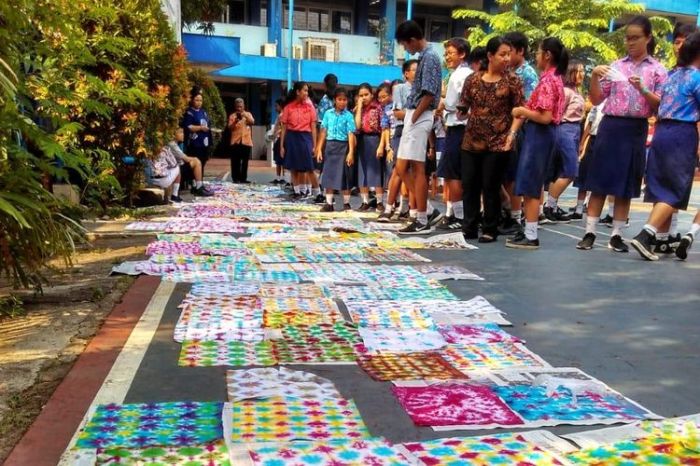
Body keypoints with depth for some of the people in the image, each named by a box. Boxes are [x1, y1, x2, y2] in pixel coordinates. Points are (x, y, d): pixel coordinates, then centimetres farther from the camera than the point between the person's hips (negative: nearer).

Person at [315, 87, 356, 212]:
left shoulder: (349, 116, -4)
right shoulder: (328, 113, 6)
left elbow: (351, 134, -9)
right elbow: (323, 132, 7)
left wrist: (351, 152, -17)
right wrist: (319, 149, 3)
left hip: (343, 146, -3)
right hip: (329, 145, 3)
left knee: (343, 175, 0)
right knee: (329, 174, 5)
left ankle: (346, 203, 11)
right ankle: (329, 203, 11)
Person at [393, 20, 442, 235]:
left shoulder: (429, 57, -13)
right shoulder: (424, 56, 16)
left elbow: (429, 94, -20)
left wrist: (413, 118, -13)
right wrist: (410, 117, 11)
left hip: (419, 118, -10)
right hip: (413, 117, 10)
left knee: (417, 169, -6)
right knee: (402, 168, 11)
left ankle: (422, 221, -1)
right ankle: (423, 207, 18)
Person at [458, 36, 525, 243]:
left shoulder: (512, 81, -1)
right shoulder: (473, 79, 6)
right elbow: (463, 108, 12)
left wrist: (511, 134, -14)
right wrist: (463, 113, -5)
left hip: (498, 142, -3)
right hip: (471, 140, 3)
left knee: (490, 186, 1)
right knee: (468, 184, 5)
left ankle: (490, 229, 13)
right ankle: (469, 227, 16)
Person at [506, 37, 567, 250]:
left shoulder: (547, 81, -16)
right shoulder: (553, 78, 14)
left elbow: (545, 117, -22)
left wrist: (522, 111, -10)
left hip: (539, 134, -10)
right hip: (541, 134, 10)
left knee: (530, 187, -5)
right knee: (531, 186, 13)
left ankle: (531, 236, 0)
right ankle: (528, 231, 20)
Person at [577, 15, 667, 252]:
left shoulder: (657, 70, 4)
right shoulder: (615, 66, 8)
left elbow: (661, 105, -2)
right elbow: (596, 100, 6)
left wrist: (643, 90, -17)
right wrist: (595, 76, -9)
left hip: (635, 130, -1)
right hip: (610, 126, 1)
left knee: (625, 186, 5)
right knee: (600, 182, 1)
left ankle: (616, 235, 13)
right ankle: (589, 233, 5)